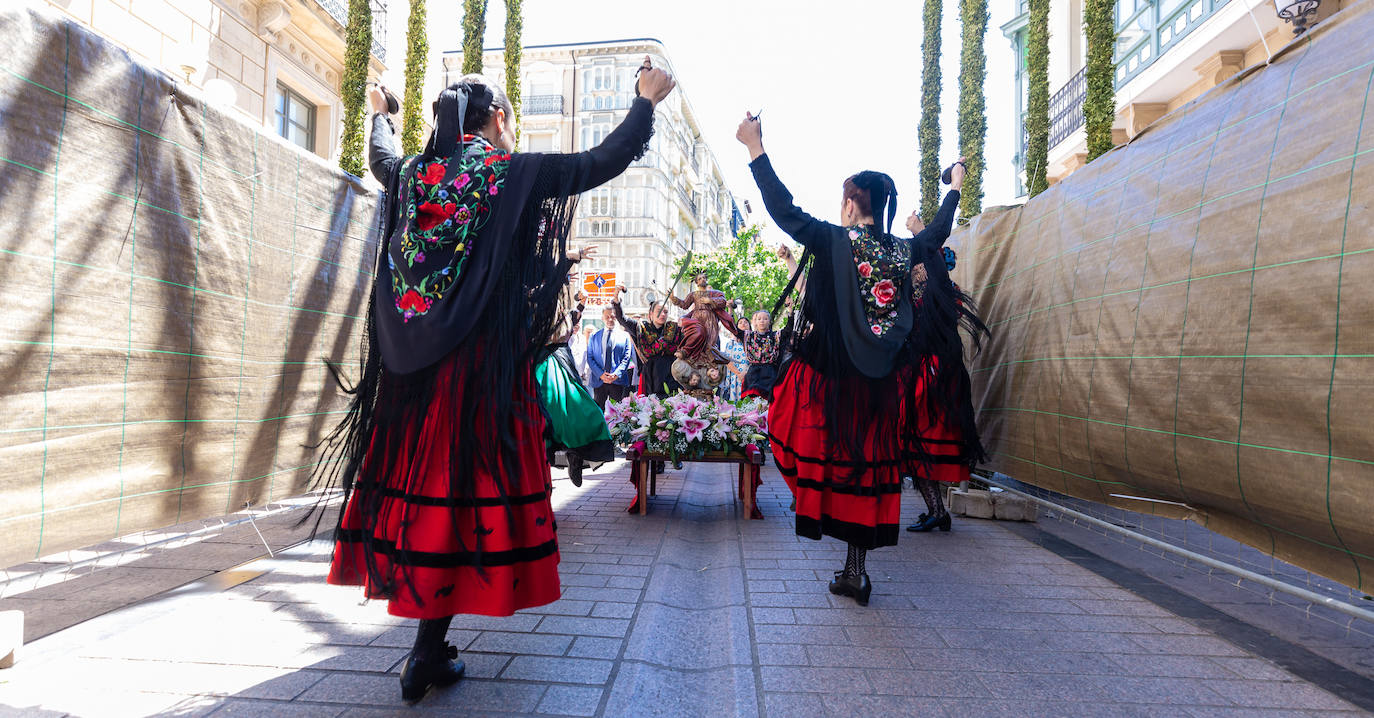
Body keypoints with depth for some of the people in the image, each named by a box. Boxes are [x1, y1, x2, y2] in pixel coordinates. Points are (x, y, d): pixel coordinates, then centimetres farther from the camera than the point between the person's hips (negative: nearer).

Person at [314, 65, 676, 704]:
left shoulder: (414, 172, 11)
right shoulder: (516, 174, -4)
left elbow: (380, 157, 35)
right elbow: (605, 160, 2)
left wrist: (379, 113, 57)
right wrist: (647, 101, 17)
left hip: (410, 360, 6)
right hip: (483, 360, -6)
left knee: (416, 479, 13)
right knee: (467, 485, 1)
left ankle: (426, 649, 25)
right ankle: (428, 656, 9)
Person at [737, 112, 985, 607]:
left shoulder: (835, 241, -9)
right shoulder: (904, 251, 6)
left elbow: (783, 209, -10)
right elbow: (937, 233, 26)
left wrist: (755, 149, -3)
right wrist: (955, 190, 44)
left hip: (830, 376, -5)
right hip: (882, 380, 5)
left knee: (829, 456, 12)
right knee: (871, 464, 11)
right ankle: (855, 570, 18)